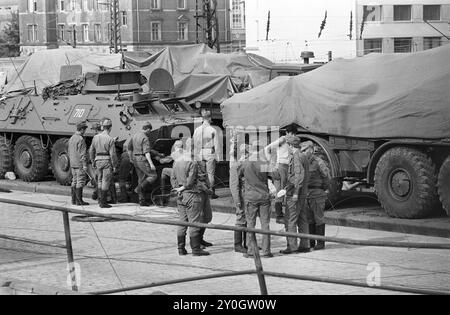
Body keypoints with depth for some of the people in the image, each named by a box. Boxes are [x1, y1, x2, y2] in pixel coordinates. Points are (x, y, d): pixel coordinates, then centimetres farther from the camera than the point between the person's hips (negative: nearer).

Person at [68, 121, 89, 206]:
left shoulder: (71, 138, 13)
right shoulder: (80, 139, -15)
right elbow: (82, 153, -19)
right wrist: (84, 165, -19)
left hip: (73, 164, 9)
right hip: (80, 164, -9)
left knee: (74, 181, 13)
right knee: (80, 182, -6)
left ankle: (74, 200, 15)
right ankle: (79, 201, -6)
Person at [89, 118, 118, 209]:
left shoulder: (95, 137, 4)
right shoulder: (110, 139, -13)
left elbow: (91, 151, 12)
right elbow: (112, 154, -14)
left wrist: (93, 161, 22)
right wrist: (114, 165, -5)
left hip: (98, 160, 5)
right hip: (107, 161, -5)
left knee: (100, 180, 18)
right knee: (106, 182, 0)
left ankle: (100, 199, 17)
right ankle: (103, 203, 2)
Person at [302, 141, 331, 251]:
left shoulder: (318, 162, -11)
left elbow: (327, 176, -11)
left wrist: (323, 188, 0)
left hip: (317, 193, -8)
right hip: (307, 194, 8)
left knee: (318, 218, -3)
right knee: (309, 219, 9)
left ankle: (321, 242, 1)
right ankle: (311, 242, 15)